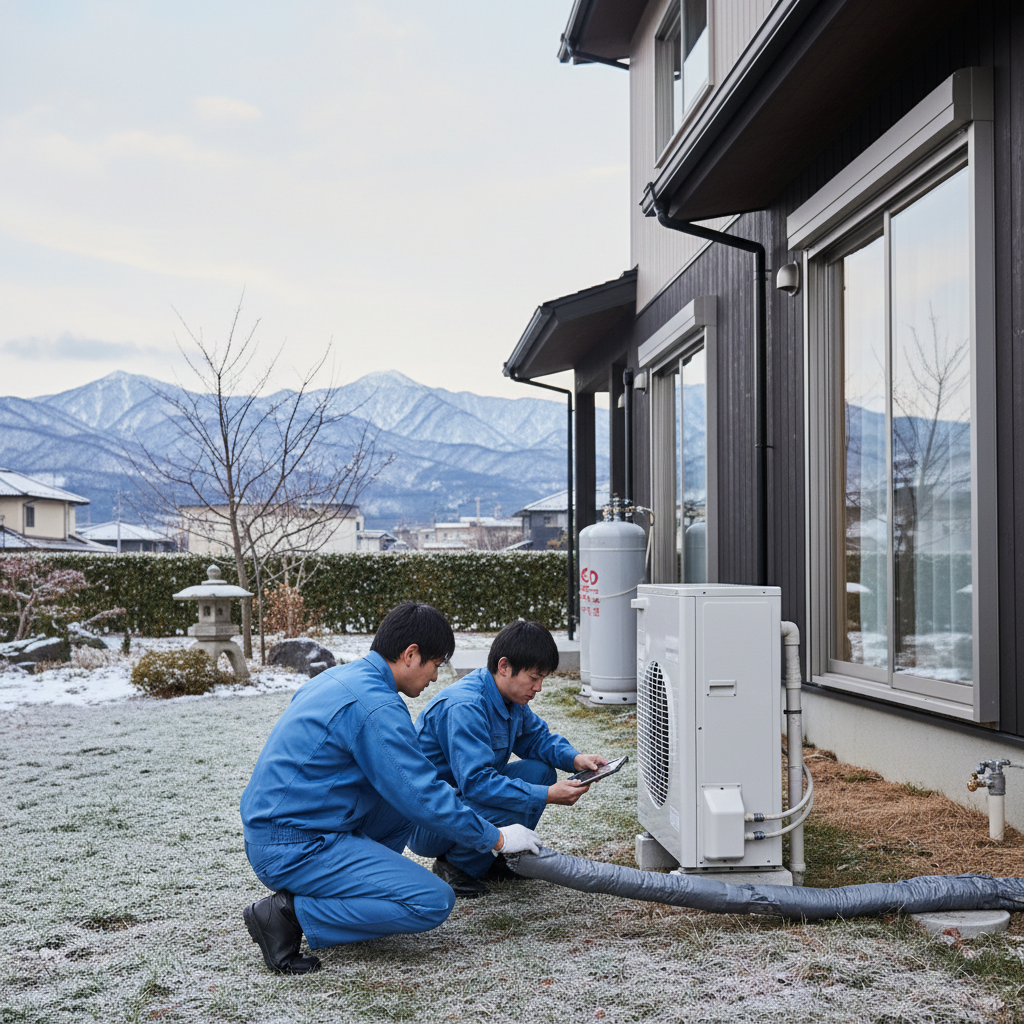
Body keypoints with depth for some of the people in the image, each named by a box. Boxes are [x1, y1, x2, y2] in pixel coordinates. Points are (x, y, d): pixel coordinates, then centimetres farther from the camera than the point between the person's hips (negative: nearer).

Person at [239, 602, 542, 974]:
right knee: (434, 902, -13)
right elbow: (424, 796, -16)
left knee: (406, 798, 18)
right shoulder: (375, 705, -19)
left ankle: (351, 885, 12)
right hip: (297, 850, -10)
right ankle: (290, 913, -11)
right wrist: (496, 838, -3)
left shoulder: (340, 677, 12)